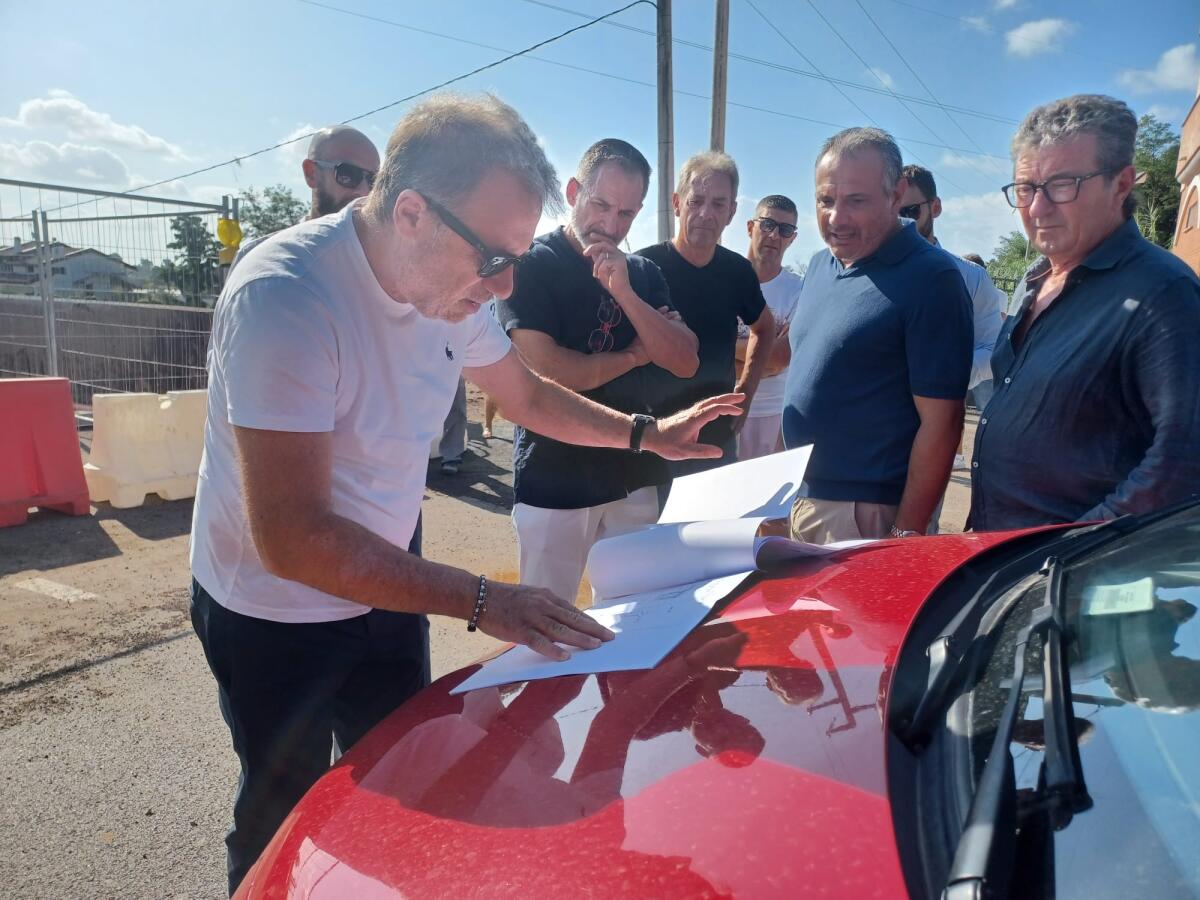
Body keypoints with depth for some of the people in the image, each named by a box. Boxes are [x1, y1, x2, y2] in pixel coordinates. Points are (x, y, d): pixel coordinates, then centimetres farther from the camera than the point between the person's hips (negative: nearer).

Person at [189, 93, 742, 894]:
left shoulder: (449, 282, -8)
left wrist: (647, 434, 2)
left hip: (384, 588, 6)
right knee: (289, 819, 17)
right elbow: (292, 537, -35)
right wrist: (482, 602, -34)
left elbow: (525, 392, 10)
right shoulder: (285, 297, -32)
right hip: (275, 614, -6)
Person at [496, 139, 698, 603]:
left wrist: (623, 291, -16)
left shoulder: (642, 273, 9)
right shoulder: (530, 264, -7)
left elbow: (685, 362, -2)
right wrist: (633, 356, -4)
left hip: (631, 478, 5)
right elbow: (546, 370, -19)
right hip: (552, 487, -4)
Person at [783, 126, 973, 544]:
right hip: (799, 501, 7)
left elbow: (940, 421, -16)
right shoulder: (820, 265, 8)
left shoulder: (929, 278, -14)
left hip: (868, 514, -7)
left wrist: (906, 534, -18)